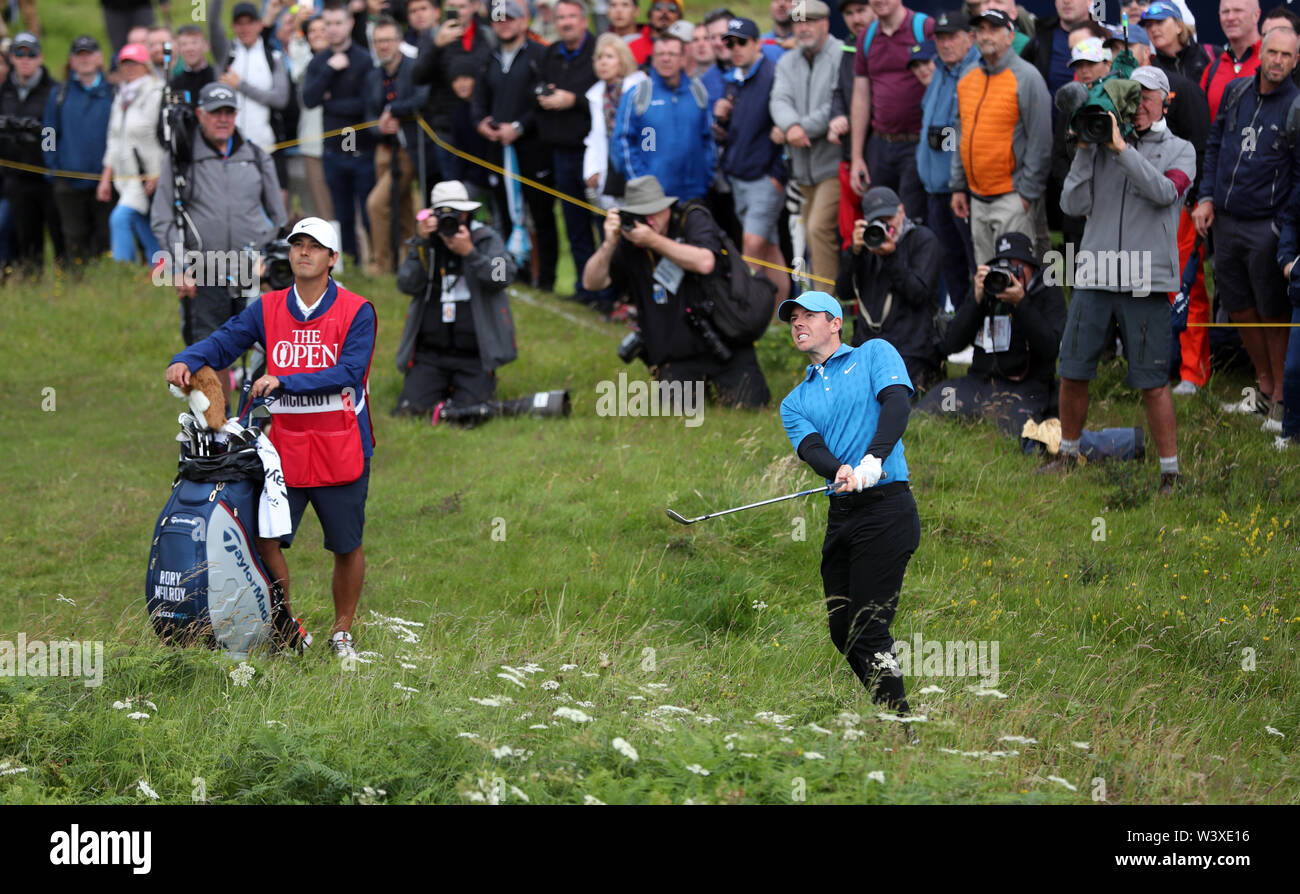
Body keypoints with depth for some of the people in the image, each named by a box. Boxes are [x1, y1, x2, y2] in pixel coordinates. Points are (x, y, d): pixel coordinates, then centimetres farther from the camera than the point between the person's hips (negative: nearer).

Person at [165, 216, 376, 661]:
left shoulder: (356, 312, -6)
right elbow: (222, 343, 3)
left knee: (347, 547, 7)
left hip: (341, 452, -3)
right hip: (284, 452, 3)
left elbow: (347, 373, -17)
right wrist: (186, 361, -19)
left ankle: (342, 633, 24)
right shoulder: (268, 310, 5)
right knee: (265, 540, -2)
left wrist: (284, 381, -24)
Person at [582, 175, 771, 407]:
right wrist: (609, 244, -17)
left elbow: (705, 263, -22)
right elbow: (592, 282, -2)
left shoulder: (693, 219, -4)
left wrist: (654, 240, -22)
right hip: (675, 357, 2)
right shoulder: (628, 244, 4)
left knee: (746, 404, -14)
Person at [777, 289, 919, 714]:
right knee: (842, 631, 4)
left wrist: (873, 460, -28)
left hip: (885, 508, -7)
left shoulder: (874, 354, 7)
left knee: (868, 630, -14)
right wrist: (840, 471, -23)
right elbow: (810, 446, 1)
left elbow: (896, 403, -11)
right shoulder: (795, 402, 20)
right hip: (840, 515, 7)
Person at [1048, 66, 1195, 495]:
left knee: (1152, 383, -4)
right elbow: (1073, 204, 4)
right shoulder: (1101, 146, 11)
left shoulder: (1179, 150, 6)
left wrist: (1122, 148, -16)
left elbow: (1165, 191, -14)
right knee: (1072, 373, 8)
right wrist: (1084, 152, -5)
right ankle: (1068, 454, 27)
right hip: (1094, 278, 3)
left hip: (1146, 282, -3)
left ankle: (1170, 472, 4)